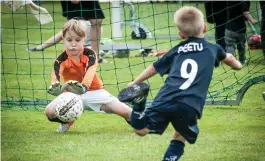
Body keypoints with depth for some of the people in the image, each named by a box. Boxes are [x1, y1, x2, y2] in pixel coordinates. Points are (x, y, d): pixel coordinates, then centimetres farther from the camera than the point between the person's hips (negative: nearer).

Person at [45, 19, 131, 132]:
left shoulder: (90, 55, -15)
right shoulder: (61, 60, -14)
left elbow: (89, 73, -33)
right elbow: (56, 75, -34)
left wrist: (83, 87, -55)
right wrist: (55, 87, -59)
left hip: (94, 91, -1)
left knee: (123, 110, -15)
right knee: (49, 111, -22)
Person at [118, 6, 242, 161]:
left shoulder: (177, 50, 24)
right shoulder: (212, 49, 22)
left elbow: (154, 68, 31)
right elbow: (228, 58, 46)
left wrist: (134, 84, 45)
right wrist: (236, 64, 69)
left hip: (166, 101, 1)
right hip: (189, 106, -1)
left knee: (141, 130, 12)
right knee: (180, 136, 24)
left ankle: (139, 101, -13)